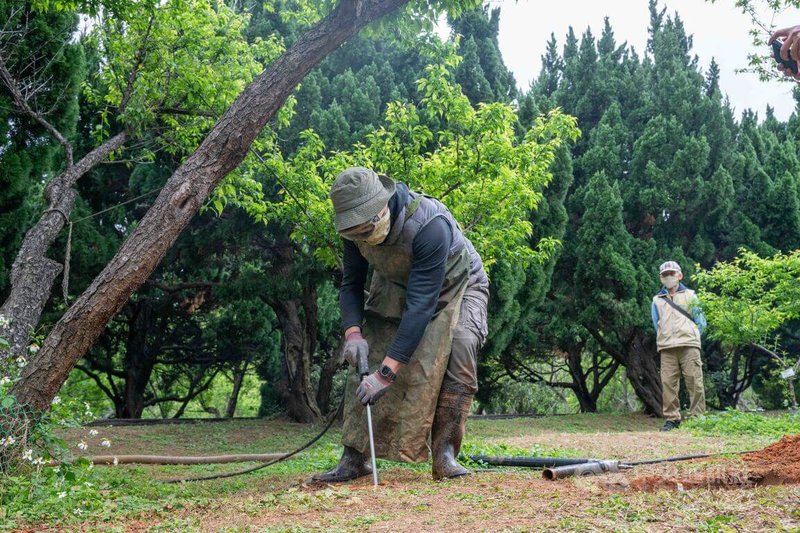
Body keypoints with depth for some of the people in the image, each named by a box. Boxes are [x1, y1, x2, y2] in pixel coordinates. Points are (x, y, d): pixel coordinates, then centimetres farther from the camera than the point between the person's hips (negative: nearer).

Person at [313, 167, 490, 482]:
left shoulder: (430, 225, -41)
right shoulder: (356, 228, -21)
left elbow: (421, 304, -42)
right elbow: (351, 285, -9)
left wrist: (387, 372, -44)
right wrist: (353, 332, -29)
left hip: (456, 286, -4)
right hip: (397, 288, 5)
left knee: (461, 344, -31)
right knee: (365, 359, -12)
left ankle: (444, 454, -23)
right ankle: (354, 458, -7)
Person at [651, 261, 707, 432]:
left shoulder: (690, 296, 14)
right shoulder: (657, 300, 18)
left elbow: (701, 322, 11)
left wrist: (691, 337, 3)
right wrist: (666, 339, 8)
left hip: (689, 346, -1)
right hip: (667, 348, 2)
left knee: (695, 382, -7)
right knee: (668, 383, -4)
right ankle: (672, 418, 1)